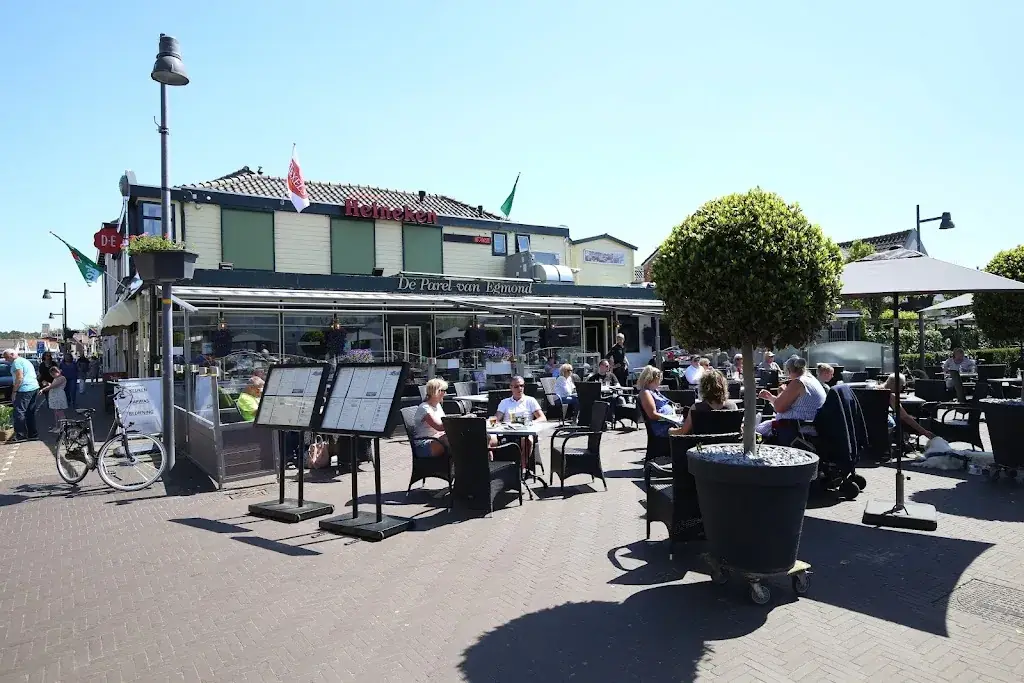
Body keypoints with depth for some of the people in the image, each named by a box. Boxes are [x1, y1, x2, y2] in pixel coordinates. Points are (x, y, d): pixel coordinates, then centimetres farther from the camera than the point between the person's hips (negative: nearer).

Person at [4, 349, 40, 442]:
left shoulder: (17, 362, -6)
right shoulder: (26, 361, 24)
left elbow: (19, 378, -16)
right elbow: (34, 376, 27)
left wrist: (14, 391, -13)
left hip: (25, 390, -10)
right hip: (35, 388, 10)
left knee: (19, 413, -9)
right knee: (30, 413, 14)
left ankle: (21, 437, -12)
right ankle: (33, 434, 17)